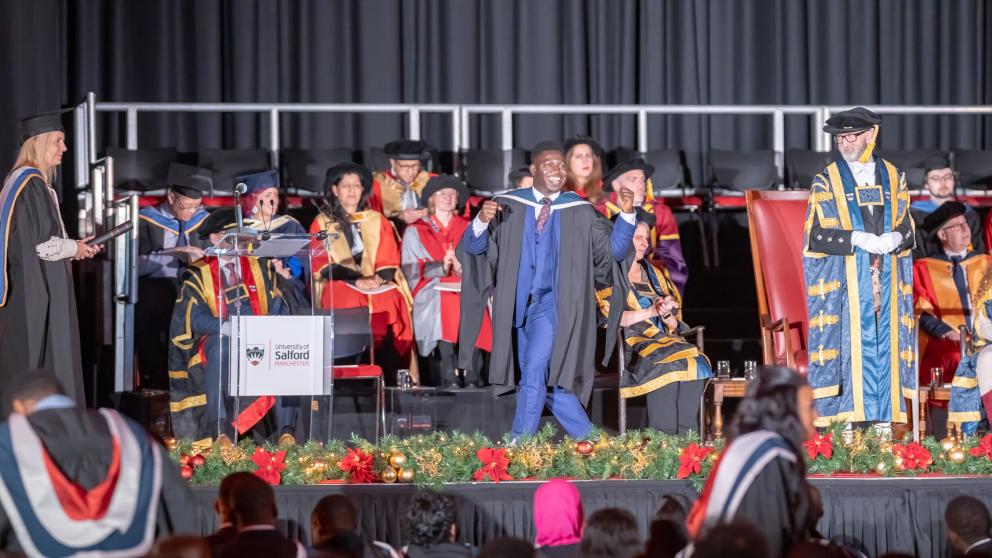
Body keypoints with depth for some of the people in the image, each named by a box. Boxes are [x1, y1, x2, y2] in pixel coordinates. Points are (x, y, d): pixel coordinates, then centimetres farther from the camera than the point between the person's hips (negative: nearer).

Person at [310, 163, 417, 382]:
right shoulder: (322, 223, 11)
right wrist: (355, 279, -15)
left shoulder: (377, 221, 18)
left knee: (393, 299, -31)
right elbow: (322, 263, 0)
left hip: (378, 284, 2)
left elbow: (389, 259, 12)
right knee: (349, 299, -35)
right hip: (340, 283, -2)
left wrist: (378, 278, -11)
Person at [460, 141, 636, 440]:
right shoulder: (508, 205, 1)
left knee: (534, 373, -17)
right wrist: (482, 220, -23)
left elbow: (613, 250, -3)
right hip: (521, 304, 3)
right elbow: (473, 246, -2)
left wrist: (626, 214, -18)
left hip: (555, 303, -3)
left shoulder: (581, 211, 0)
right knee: (545, 381, 10)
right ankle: (588, 437, 26)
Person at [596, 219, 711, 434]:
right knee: (666, 365, -36)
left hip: (662, 338, 6)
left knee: (697, 361, -27)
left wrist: (666, 315, -5)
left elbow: (674, 325, 19)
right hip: (627, 342, -6)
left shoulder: (655, 275, 24)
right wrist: (650, 312, -15)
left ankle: (686, 433, -32)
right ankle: (663, 433, -37)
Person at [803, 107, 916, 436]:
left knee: (885, 343, 1)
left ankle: (884, 421, 4)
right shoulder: (827, 181, 2)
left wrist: (894, 239, -13)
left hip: (886, 279, 3)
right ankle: (847, 420, -5)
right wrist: (859, 239, -18)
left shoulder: (893, 177, 11)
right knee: (848, 343, -6)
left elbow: (907, 227, 10)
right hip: (845, 280, -3)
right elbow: (816, 234, -5)